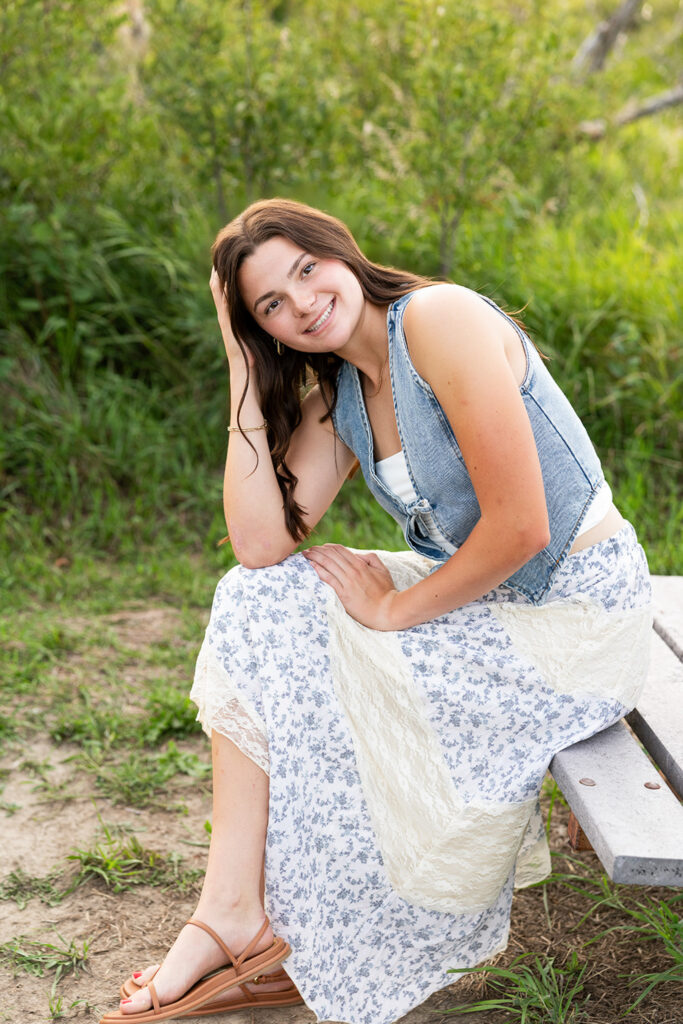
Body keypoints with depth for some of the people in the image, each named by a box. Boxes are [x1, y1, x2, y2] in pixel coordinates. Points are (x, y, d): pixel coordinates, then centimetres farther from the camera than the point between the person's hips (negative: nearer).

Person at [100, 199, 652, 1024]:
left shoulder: (440, 319, -19)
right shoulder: (337, 400, 6)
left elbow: (521, 528, -24)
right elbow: (260, 545, -8)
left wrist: (396, 610, -11)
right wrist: (244, 370, -4)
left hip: (574, 613, -8)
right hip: (480, 595, 8)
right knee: (259, 604, -5)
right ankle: (234, 911, -6)